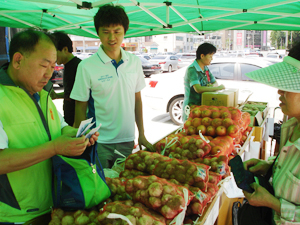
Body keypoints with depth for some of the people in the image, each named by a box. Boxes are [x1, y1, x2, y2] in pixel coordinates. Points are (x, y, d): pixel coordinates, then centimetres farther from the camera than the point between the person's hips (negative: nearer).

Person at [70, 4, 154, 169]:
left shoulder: (135, 62, 1)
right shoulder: (86, 66, -10)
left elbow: (137, 100, 8)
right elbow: (80, 107, -5)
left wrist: (142, 134, 9)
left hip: (127, 140, 4)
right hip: (99, 143, -3)